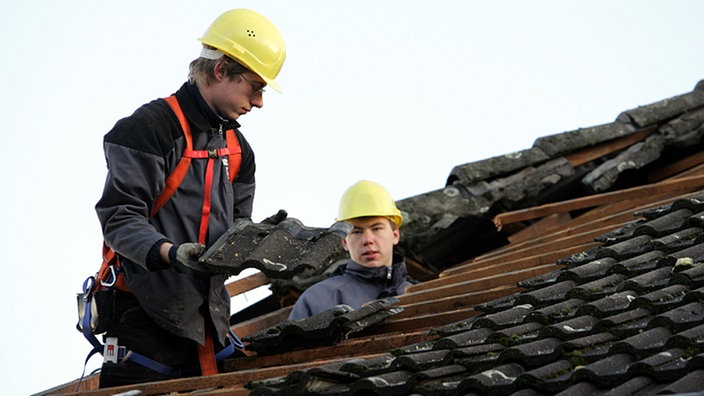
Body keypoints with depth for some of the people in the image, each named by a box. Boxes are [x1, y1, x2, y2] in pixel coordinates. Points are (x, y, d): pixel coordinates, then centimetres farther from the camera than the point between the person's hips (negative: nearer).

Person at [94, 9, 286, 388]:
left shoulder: (236, 147, 18)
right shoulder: (150, 128, -9)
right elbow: (120, 220, -14)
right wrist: (170, 253, -29)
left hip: (208, 320, 8)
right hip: (148, 317, -8)